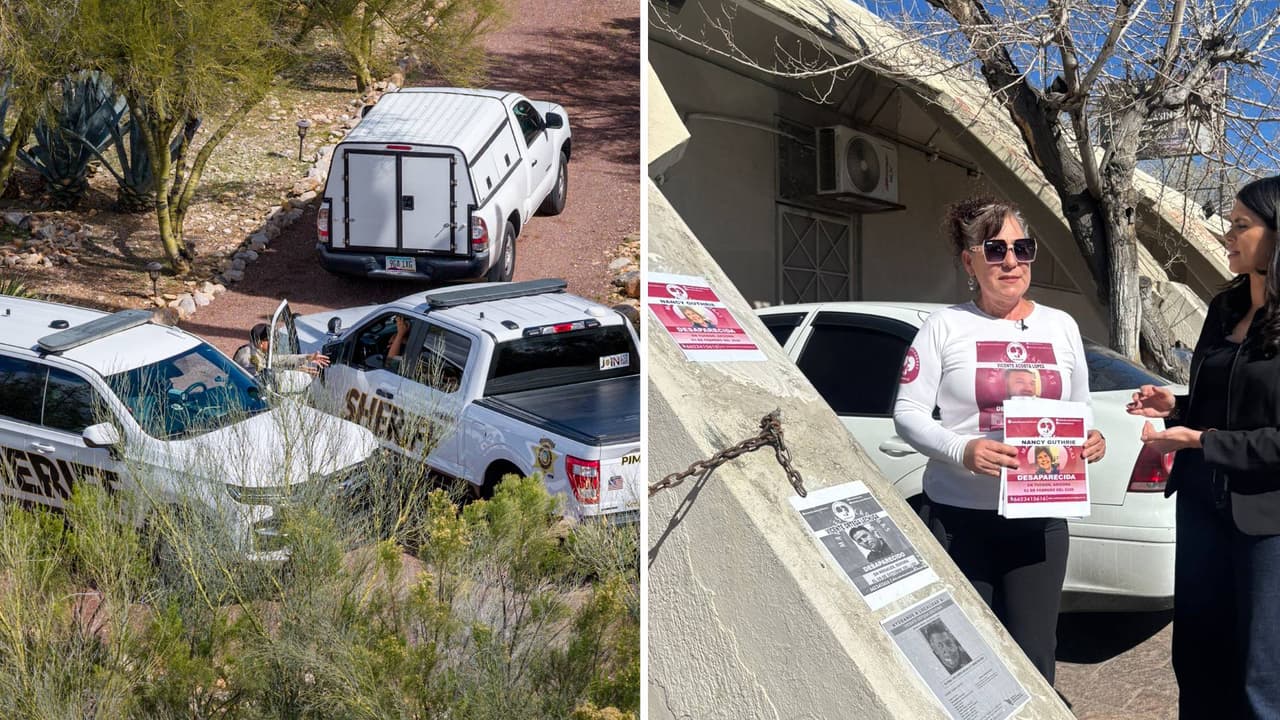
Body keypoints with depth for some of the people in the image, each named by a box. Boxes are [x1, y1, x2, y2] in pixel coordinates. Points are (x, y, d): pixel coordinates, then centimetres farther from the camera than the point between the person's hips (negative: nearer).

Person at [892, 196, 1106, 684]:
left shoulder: (1062, 326, 10)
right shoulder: (944, 327, -3)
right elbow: (907, 412, -6)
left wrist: (1090, 441, -5)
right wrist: (961, 451, -23)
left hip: (1040, 519, 3)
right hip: (959, 519, -3)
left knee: (1033, 661, 7)